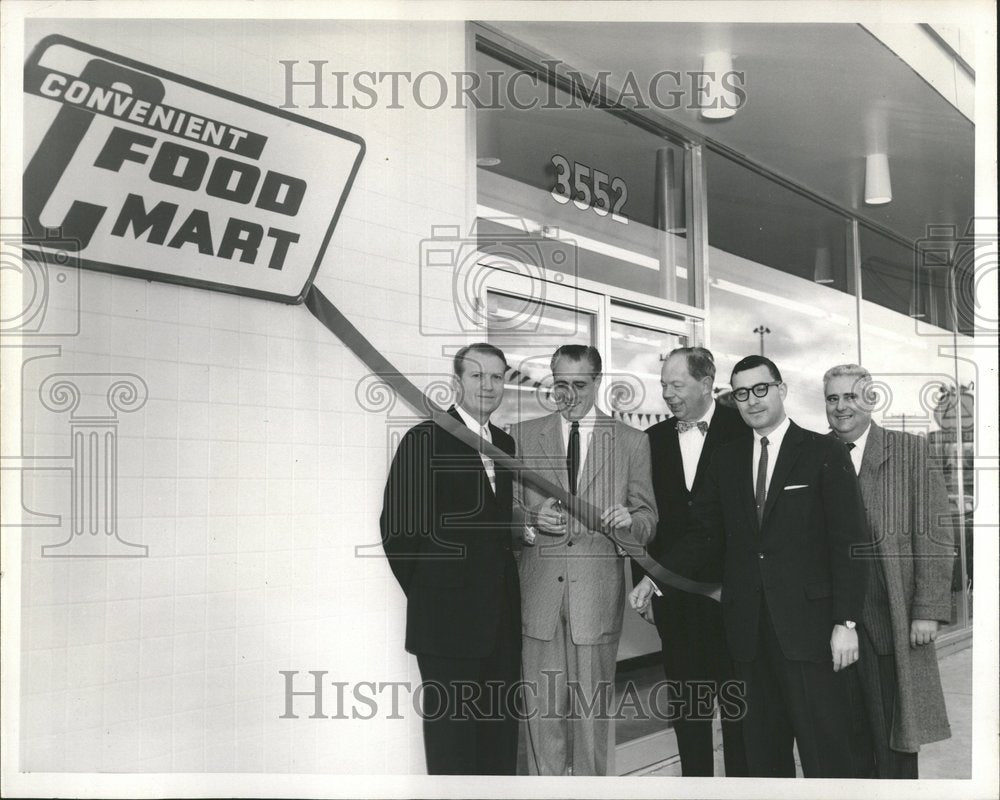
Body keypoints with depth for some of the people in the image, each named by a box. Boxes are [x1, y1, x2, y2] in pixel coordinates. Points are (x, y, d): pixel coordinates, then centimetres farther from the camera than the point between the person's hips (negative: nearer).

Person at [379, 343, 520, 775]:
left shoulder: (505, 443, 13)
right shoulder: (425, 439, -7)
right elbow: (396, 525, -8)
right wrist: (425, 592, -5)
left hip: (501, 617, 6)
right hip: (448, 617, -6)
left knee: (500, 725, 12)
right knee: (451, 727, 3)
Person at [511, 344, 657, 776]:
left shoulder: (632, 442, 7)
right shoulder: (523, 435, 9)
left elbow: (648, 519, 7)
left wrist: (629, 520, -15)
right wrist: (532, 519, -12)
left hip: (598, 592, -1)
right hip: (539, 591, 1)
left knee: (593, 709, 5)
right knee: (542, 708, 4)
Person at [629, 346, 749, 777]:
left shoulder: (743, 429, -4)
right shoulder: (654, 439, 7)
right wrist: (643, 580, 5)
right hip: (673, 595, 3)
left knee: (737, 705, 6)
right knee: (686, 705, 10)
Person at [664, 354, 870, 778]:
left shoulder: (824, 453, 0)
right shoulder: (726, 460, 12)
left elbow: (849, 541, -4)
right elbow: (706, 534, 9)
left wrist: (846, 622, -11)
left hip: (810, 627, -4)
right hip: (749, 630, 4)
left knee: (828, 754, -2)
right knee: (763, 752, 9)